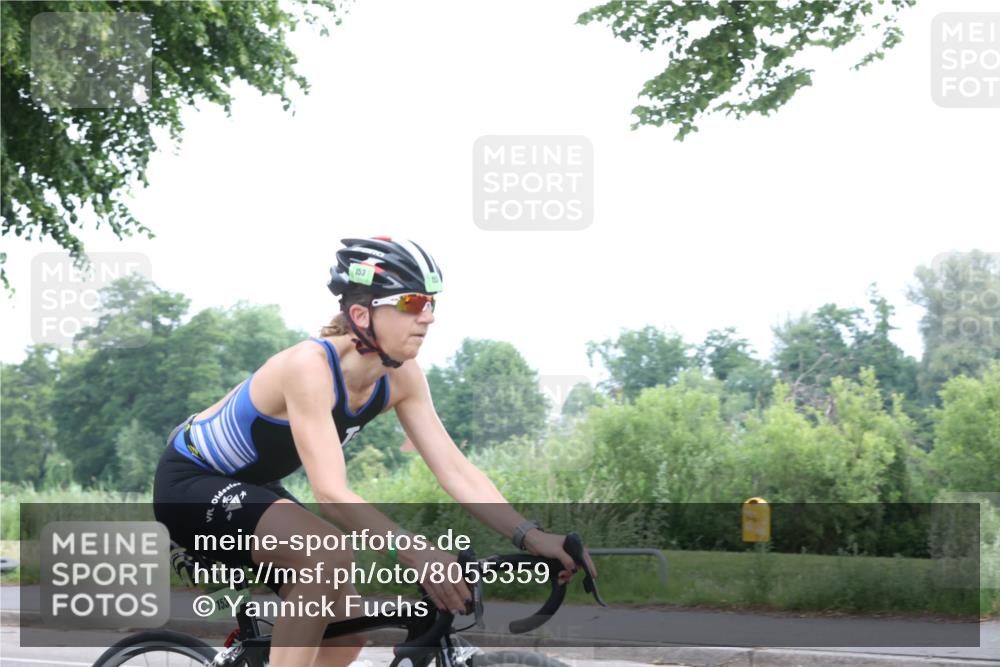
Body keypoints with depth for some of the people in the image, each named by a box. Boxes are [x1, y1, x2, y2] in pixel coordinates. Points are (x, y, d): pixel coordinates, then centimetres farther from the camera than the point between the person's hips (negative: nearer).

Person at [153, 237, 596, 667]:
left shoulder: (401, 377, -10)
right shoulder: (310, 366, -33)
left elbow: (456, 471, -13)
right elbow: (330, 493, -42)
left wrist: (530, 536, -27)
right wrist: (413, 551, -55)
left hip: (252, 487, 9)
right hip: (191, 482, -9)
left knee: (346, 630, 2)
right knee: (330, 558, -32)